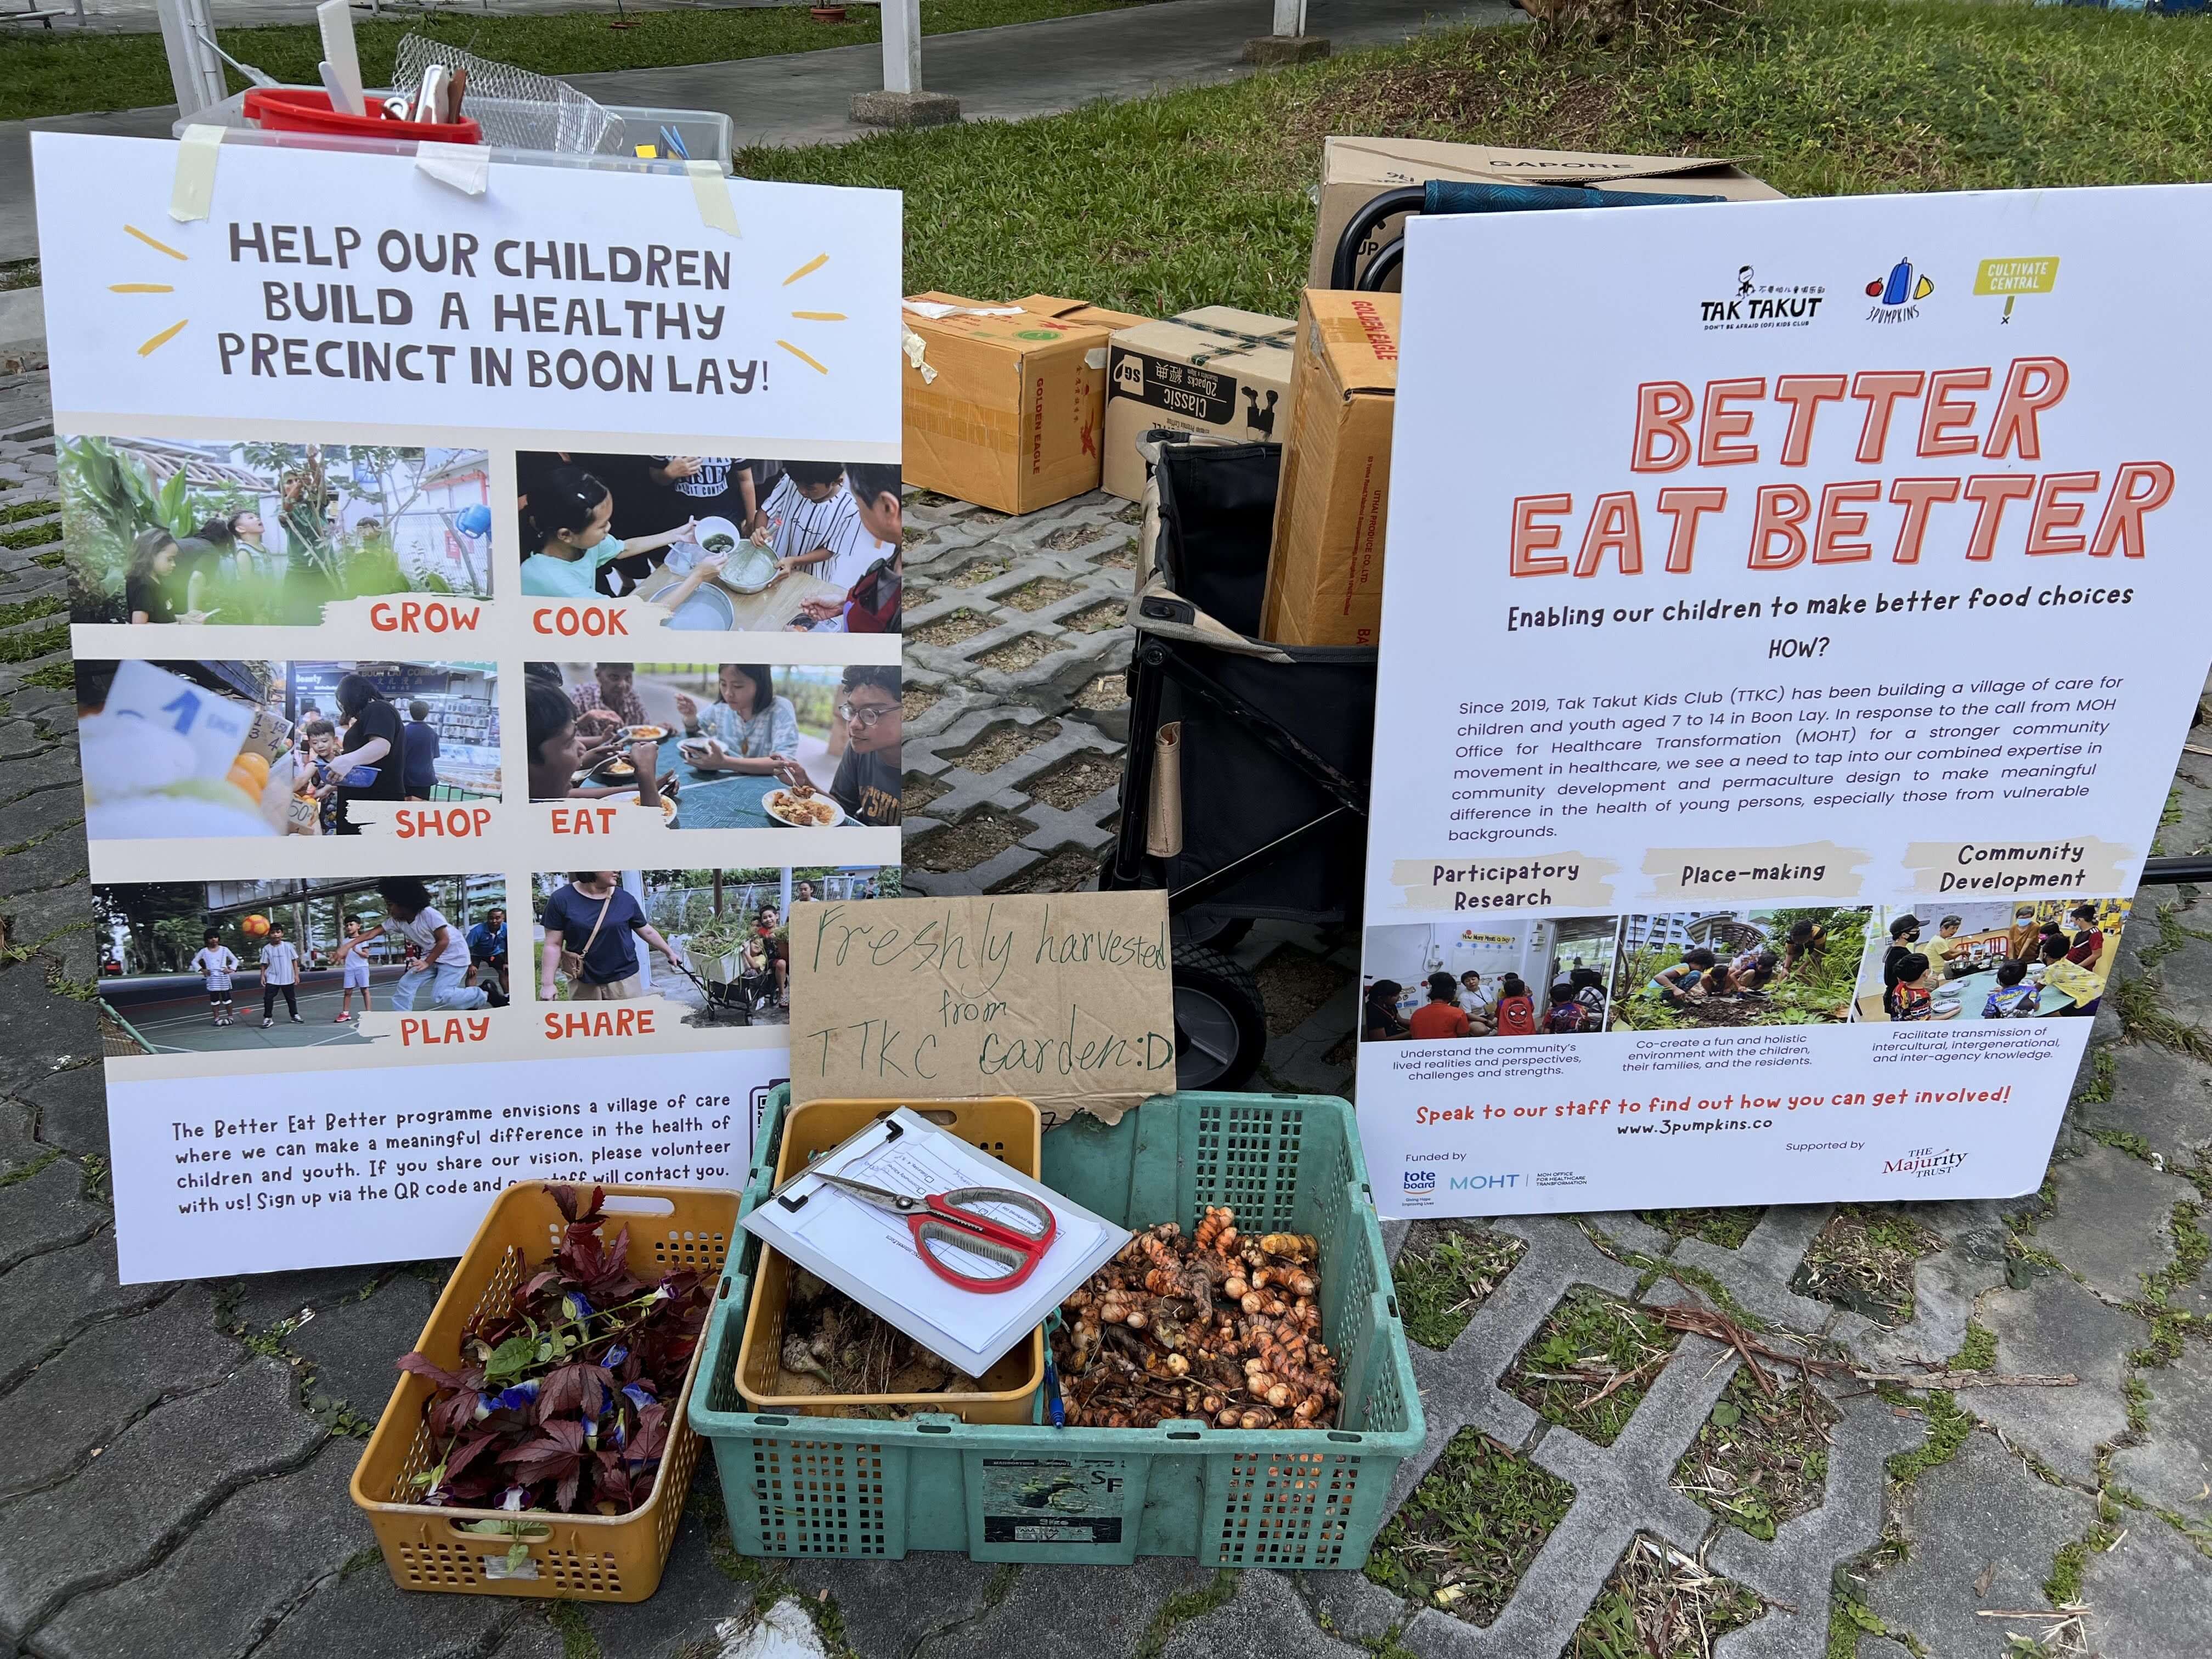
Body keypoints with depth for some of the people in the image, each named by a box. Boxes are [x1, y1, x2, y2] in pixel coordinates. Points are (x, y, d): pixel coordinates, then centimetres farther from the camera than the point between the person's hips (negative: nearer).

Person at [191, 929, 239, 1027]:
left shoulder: (224, 949, 4)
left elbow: (235, 960, 11)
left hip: (223, 976, -1)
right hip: (211, 977, 1)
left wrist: (231, 969, -4)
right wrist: (202, 970, -1)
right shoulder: (204, 951, 5)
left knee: (226, 996, 2)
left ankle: (230, 1017, 10)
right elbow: (194, 961, 13)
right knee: (214, 998, 1)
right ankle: (217, 1018, 8)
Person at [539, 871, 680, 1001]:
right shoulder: (562, 900, -6)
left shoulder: (625, 899, 0)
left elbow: (647, 931, 14)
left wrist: (669, 953, 21)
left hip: (624, 979, 1)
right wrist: (547, 984, -5)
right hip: (583, 985, -1)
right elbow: (553, 945, -3)